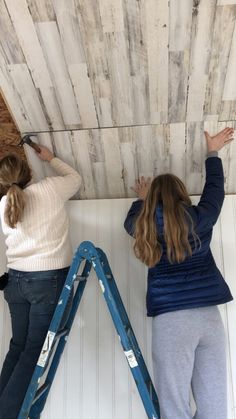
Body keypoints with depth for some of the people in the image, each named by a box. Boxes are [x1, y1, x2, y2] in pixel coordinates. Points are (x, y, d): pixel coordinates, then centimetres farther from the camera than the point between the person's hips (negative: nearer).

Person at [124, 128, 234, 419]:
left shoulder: (145, 225, 6)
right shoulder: (199, 218, 6)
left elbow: (131, 220, 30)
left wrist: (142, 199, 49)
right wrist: (212, 153, 41)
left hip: (170, 319, -1)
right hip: (209, 315, 2)